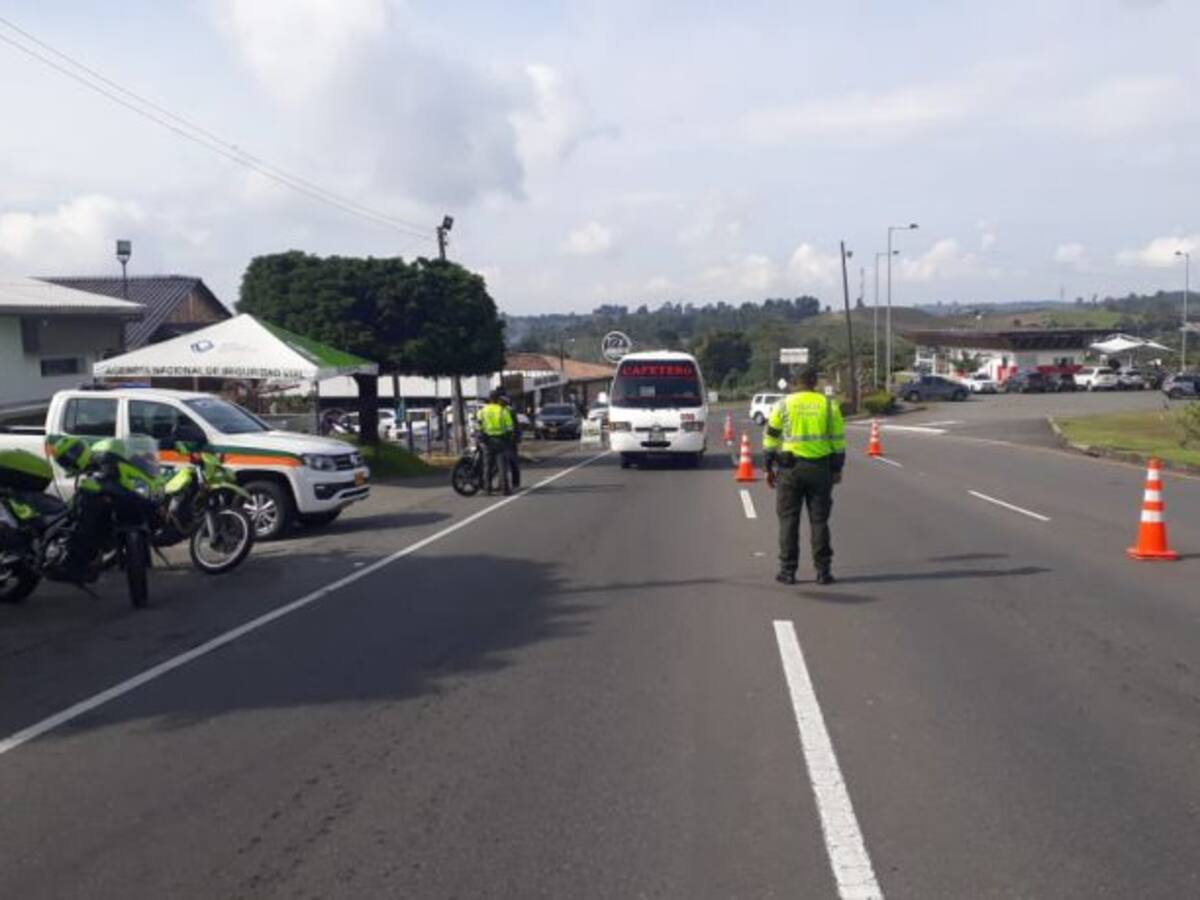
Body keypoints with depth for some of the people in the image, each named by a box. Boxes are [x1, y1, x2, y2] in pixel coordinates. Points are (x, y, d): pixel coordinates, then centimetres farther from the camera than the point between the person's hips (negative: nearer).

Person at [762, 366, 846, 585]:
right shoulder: (829, 405, 2)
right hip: (820, 469, 1)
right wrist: (837, 469, 12)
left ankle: (788, 571, 6)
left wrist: (769, 468, 9)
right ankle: (823, 571, 7)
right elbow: (838, 440, 4)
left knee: (789, 520, 6)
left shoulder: (784, 404, 0)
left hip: (790, 468, -1)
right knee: (819, 520, 7)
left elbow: (771, 437, 1)